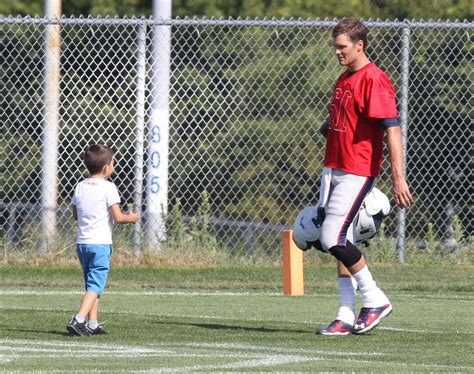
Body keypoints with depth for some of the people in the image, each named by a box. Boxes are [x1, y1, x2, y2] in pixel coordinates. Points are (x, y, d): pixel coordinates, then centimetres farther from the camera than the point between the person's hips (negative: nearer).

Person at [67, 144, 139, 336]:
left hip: (82, 241, 7)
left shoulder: (80, 187, 9)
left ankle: (93, 323, 16)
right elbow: (118, 217, -13)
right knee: (95, 285, -8)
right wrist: (131, 218, 6)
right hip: (100, 243, -7)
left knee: (93, 284, 17)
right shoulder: (108, 188, -10)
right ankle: (78, 319, -21)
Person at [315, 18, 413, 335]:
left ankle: (375, 300, 0)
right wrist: (329, 128, 10)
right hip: (333, 169, 9)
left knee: (332, 239, -14)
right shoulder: (344, 79, 15)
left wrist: (398, 177, -25)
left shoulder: (374, 80, -14)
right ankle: (347, 317, 10)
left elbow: (392, 129, -20)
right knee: (341, 243, 7)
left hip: (357, 172, -9)